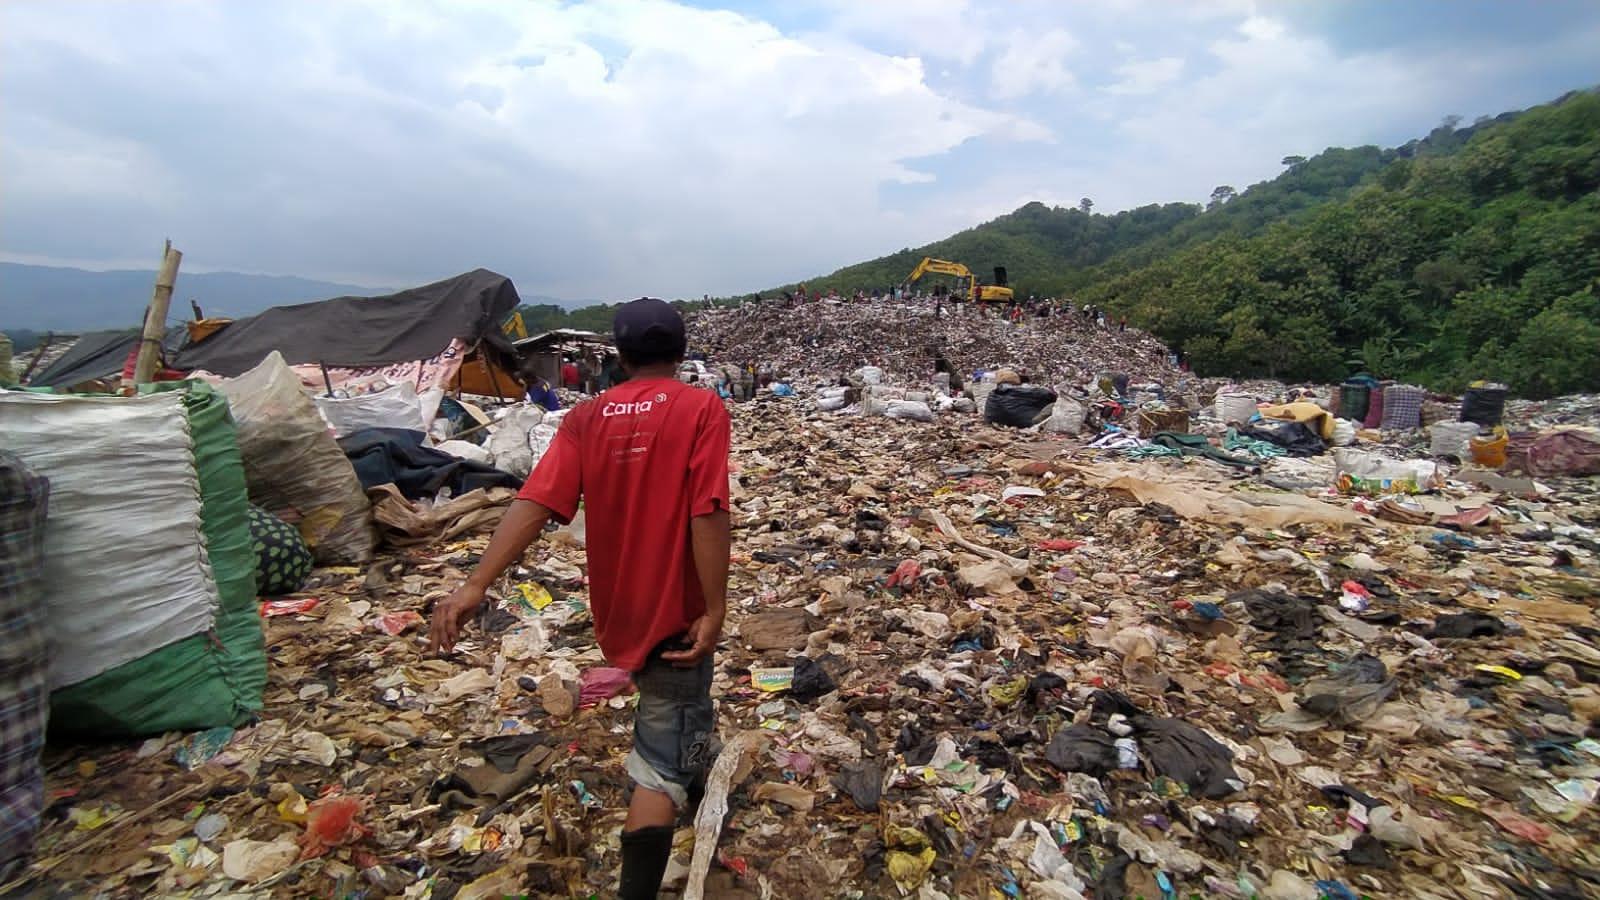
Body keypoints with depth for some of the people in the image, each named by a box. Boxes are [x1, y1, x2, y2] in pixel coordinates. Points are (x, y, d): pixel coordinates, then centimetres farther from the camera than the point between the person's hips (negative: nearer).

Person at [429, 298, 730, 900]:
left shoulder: (587, 417, 0)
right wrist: (714, 610, -19)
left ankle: (696, 772, 57)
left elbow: (534, 504, -12)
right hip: (674, 609, -6)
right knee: (663, 760, 3)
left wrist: (476, 585, -16)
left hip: (615, 607, 6)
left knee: (670, 700, 32)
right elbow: (707, 514, -22)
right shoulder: (701, 409, -12)